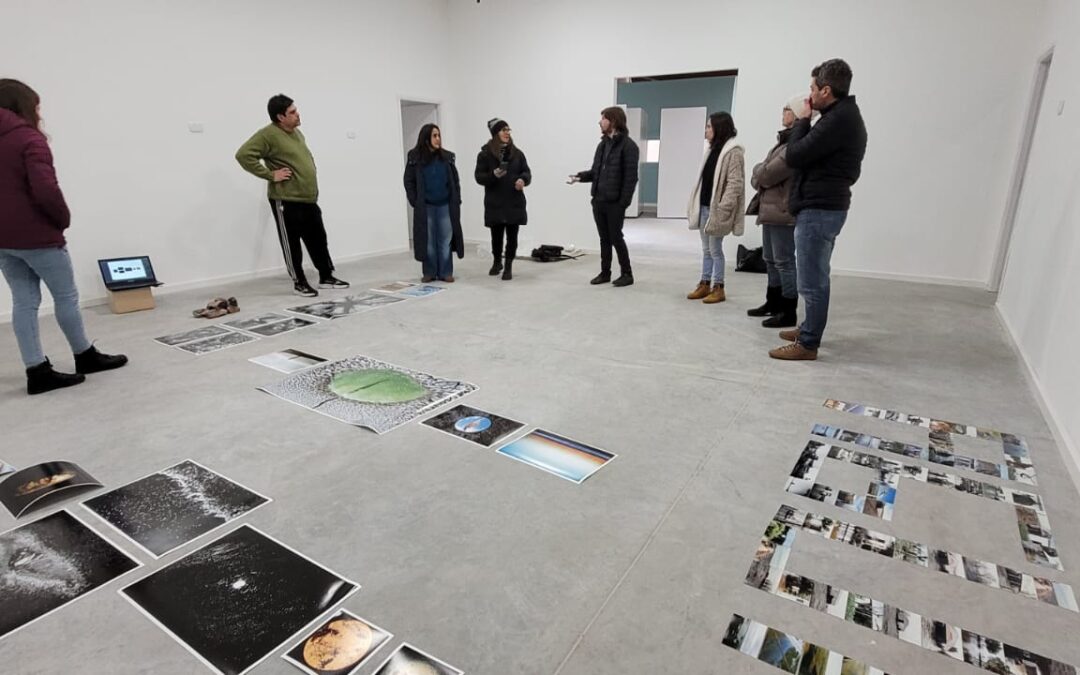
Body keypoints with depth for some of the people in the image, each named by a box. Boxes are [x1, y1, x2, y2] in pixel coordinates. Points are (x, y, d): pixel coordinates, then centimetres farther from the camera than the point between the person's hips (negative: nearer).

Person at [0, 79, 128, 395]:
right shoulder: (28, 138, -12)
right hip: (35, 236, -8)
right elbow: (45, 189, -22)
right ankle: (85, 356, 19)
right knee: (66, 296, 6)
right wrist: (63, 219, -6)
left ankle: (38, 371, 9)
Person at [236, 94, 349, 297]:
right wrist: (269, 175, -18)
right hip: (286, 201, -8)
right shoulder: (268, 134, -12)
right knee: (291, 243, 2)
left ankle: (326, 276, 22)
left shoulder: (296, 132, 14)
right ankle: (299, 282, 11)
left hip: (308, 199, 8)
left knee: (318, 239, 12)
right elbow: (243, 154, -20)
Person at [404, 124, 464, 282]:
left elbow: (455, 180, 9)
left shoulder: (447, 156, 5)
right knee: (428, 241, 3)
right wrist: (415, 202, -5)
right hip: (425, 207, -2)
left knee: (445, 240, 2)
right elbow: (409, 181, 1)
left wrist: (456, 200, 2)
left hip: (445, 205, 2)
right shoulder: (415, 157, -2)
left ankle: (446, 272, 9)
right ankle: (429, 273, 12)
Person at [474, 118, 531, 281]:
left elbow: (526, 172, 9)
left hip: (514, 202, 2)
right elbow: (479, 176, -4)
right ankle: (497, 262, 33)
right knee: (496, 235, 9)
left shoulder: (516, 153, 7)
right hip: (495, 203, -1)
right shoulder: (485, 153, -1)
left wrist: (523, 180, -14)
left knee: (512, 235, 1)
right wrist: (493, 175, -22)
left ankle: (508, 267, 11)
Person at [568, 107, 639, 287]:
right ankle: (605, 272, 21)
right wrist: (581, 176, -3)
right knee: (604, 238, 12)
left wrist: (623, 202, -19)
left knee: (616, 237, -2)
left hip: (615, 202, -7)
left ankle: (627, 274, 11)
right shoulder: (603, 144, 15)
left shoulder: (628, 145, -8)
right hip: (598, 200, 7)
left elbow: (631, 177, -13)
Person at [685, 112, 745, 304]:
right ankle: (704, 284, 21)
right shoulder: (712, 149, 15)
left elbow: (735, 183, -18)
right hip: (704, 206, 8)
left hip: (716, 209, -8)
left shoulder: (733, 151, -12)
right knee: (706, 249, 13)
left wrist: (722, 208, -23)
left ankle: (718, 288, 8)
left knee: (715, 249, -2)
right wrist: (695, 203, 12)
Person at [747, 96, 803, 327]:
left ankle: (788, 312, 2)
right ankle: (774, 303, 29)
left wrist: (757, 173, 2)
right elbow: (764, 172, 18)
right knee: (771, 260, 17)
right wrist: (760, 176, -2)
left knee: (784, 262, -5)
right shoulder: (786, 140, 18)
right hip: (770, 209, 10)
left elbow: (768, 174, -18)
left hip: (783, 212, -10)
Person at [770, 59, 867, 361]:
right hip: (825, 206, 11)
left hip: (819, 209, -11)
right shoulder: (845, 116, 15)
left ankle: (808, 344, 1)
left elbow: (794, 156, -17)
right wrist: (806, 123, 7)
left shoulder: (838, 120, -18)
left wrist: (802, 120, -5)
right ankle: (809, 328, 31)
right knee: (815, 277, 19)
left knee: (811, 280, -5)